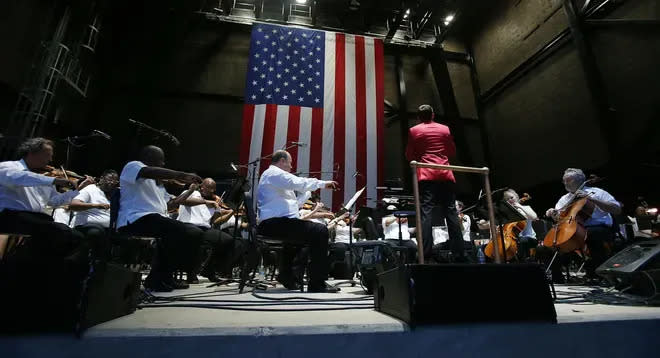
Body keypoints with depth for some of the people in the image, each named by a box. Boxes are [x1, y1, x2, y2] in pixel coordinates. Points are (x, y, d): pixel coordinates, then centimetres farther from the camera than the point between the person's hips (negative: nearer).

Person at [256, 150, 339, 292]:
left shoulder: (271, 174, 28)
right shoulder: (274, 173, -5)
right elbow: (297, 183, -23)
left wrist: (305, 193, 19)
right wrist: (323, 183, -12)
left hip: (270, 224, 12)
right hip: (274, 223, -12)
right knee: (320, 230, -19)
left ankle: (286, 275, 37)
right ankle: (317, 283, -16)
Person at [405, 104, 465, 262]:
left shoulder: (414, 131, 5)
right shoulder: (445, 129, 12)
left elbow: (409, 156, 7)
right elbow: (452, 152, 19)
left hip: (426, 175, -2)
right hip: (445, 174, 3)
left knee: (425, 211, -6)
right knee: (451, 212, 5)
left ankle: (425, 251, -12)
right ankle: (459, 252, 8)